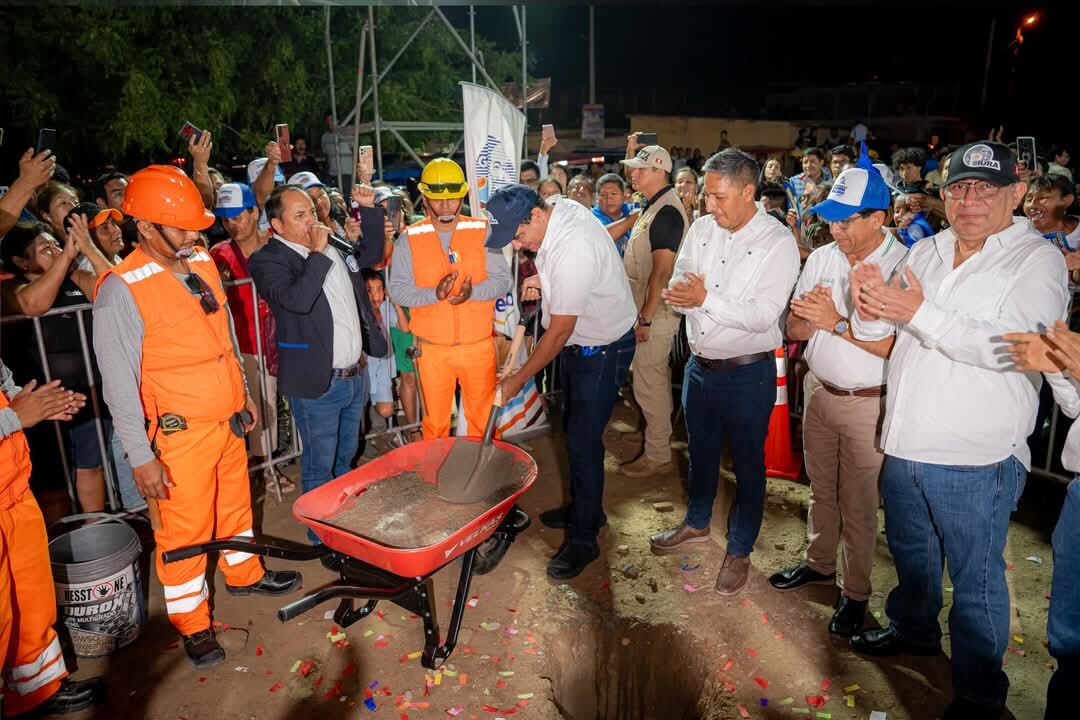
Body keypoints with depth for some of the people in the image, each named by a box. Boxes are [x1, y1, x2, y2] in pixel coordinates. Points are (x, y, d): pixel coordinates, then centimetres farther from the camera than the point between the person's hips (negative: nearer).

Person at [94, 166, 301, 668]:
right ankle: (192, 623, 27)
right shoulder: (122, 288, -18)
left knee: (235, 504, 23)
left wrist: (244, 395, 18)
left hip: (229, 420, 7)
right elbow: (119, 382, -17)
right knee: (185, 529, 8)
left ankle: (244, 574, 46)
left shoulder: (201, 263, 3)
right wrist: (141, 457, -16)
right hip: (181, 433, -6)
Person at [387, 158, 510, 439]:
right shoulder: (410, 238, -1)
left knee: (483, 418, 14)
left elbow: (503, 279, -3)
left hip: (479, 345, 0)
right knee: (435, 421, 14)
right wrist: (434, 293, -23)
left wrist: (472, 292, -22)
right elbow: (397, 290, -6)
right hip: (431, 349, 0)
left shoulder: (483, 231, 1)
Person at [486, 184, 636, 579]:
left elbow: (560, 331, -27)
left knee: (582, 440, -4)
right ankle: (584, 507, 38)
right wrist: (541, 279, -3)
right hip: (578, 342, 10)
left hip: (603, 349, -10)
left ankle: (583, 538, 11)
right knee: (573, 427, 19)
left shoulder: (574, 250, -33)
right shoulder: (558, 209, -5)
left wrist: (519, 379, -18)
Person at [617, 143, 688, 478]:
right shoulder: (653, 206, 13)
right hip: (646, 309, 10)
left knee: (649, 382, -2)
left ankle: (657, 456, 9)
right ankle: (659, 439, 35)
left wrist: (646, 318, -22)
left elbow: (661, 271, -23)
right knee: (656, 378, 20)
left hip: (655, 313, -10)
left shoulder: (666, 212, -18)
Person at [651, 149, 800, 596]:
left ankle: (739, 550, 29)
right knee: (701, 452, 23)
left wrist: (706, 299, -30)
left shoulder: (778, 242, -15)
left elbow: (764, 315, -22)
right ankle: (697, 523, 46)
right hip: (700, 365, 5)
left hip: (748, 374, -5)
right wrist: (681, 295, -23)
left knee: (747, 463, 11)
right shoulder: (700, 230, 1)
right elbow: (678, 289, 0)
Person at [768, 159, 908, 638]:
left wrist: (836, 321, -27)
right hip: (819, 390, 6)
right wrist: (810, 316, -19)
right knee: (820, 488, 20)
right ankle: (820, 563, 40)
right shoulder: (821, 258, 1)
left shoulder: (903, 266, -17)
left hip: (868, 402, -5)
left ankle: (855, 593, 25)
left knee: (858, 504, 7)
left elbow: (894, 346, -23)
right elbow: (794, 329, 2)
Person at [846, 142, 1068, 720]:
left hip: (976, 458, -5)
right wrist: (870, 304, -17)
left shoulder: (1038, 260, -8)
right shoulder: (926, 251, 7)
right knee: (910, 551, 25)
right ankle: (913, 628, 49)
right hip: (906, 443, 6)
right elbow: (874, 332, 6)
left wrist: (919, 313, -29)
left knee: (975, 580, 9)